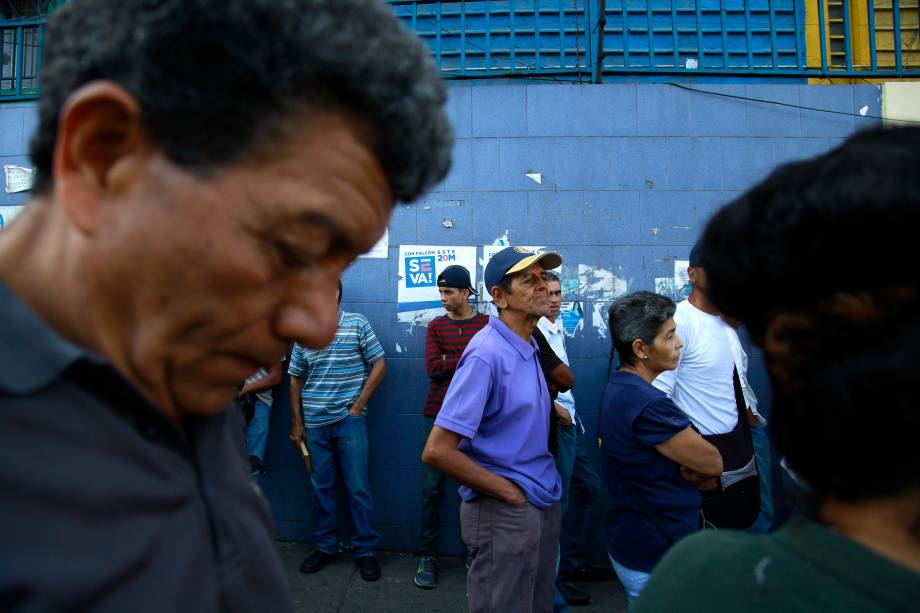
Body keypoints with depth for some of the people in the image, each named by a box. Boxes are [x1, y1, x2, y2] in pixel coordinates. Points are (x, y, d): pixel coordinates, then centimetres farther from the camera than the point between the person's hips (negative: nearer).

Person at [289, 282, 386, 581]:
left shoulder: (357, 324, -2)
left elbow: (378, 365, -1)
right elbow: (296, 379, 12)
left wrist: (358, 406, -6)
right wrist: (297, 423, 8)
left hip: (348, 421, -3)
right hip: (314, 423, 3)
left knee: (358, 488, 2)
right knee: (321, 488, 12)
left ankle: (365, 550, 15)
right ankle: (325, 547, 26)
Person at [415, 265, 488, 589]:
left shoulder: (488, 324, 4)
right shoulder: (435, 326, 7)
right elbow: (432, 368, -6)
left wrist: (450, 362, -12)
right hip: (440, 414, 1)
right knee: (432, 487, 3)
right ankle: (427, 556, 15)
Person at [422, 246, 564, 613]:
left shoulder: (530, 346, 5)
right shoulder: (487, 354, -22)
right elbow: (437, 451, -25)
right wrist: (508, 491, -16)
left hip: (543, 503, 9)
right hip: (505, 512, -8)